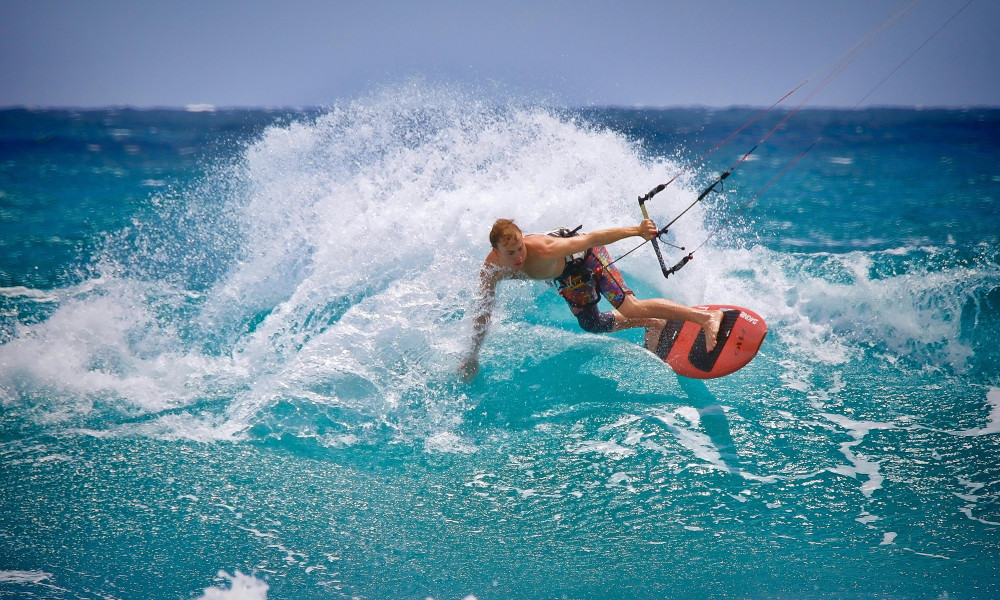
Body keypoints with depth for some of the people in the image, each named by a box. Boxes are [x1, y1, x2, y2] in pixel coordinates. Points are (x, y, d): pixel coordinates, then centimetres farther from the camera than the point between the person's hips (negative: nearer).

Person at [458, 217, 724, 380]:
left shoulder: (543, 252, -43)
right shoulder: (491, 270, -27)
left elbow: (592, 238, -40)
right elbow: (483, 312, -13)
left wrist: (637, 230, -46)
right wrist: (472, 355, -11)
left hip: (586, 258, -7)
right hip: (569, 277, 7)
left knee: (630, 308, -23)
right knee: (591, 324, 18)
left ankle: (707, 317, -26)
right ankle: (654, 324, 36)